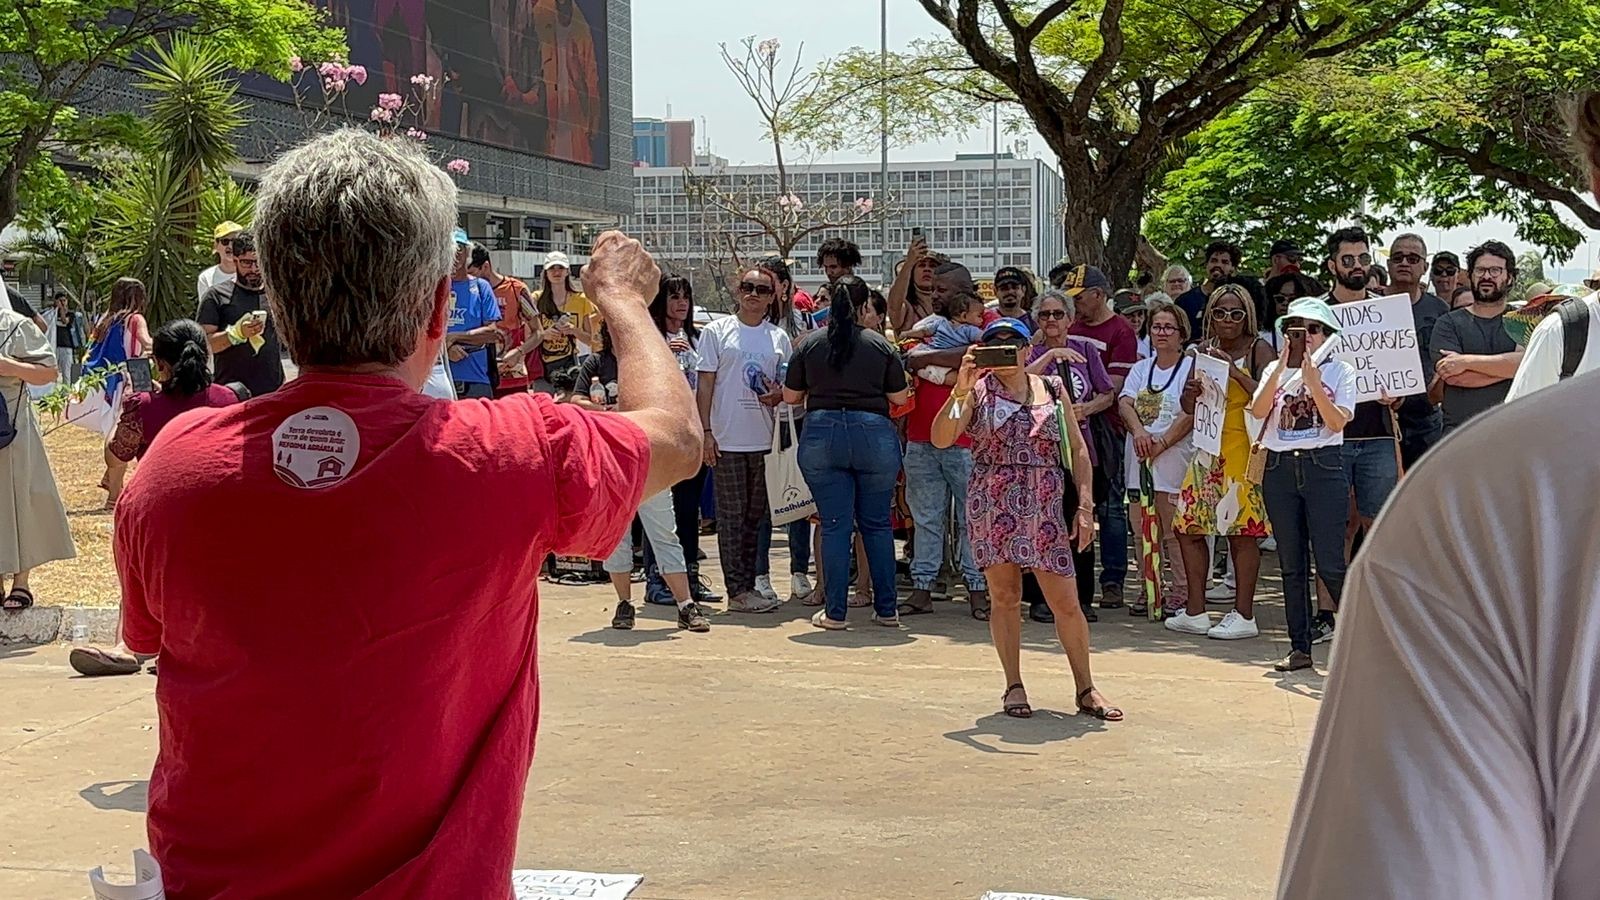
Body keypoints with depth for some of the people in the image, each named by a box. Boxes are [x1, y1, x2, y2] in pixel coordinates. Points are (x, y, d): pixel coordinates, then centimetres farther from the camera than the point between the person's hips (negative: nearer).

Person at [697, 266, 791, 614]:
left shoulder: (779, 337, 11)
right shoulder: (717, 331, 2)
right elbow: (705, 383, -1)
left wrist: (779, 394, -6)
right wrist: (706, 431, -8)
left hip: (765, 440, 4)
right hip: (727, 439, -4)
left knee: (757, 516, 10)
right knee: (732, 516, -1)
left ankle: (749, 585, 18)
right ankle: (738, 591, 2)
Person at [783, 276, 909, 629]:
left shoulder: (808, 343, 2)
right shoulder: (880, 345, 0)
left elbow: (790, 396, 8)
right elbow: (900, 397, 3)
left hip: (821, 434, 0)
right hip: (873, 433, 0)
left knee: (834, 525, 4)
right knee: (877, 524, 10)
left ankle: (834, 612, 4)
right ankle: (886, 609, 14)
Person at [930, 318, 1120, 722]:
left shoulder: (1052, 389, 10)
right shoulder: (977, 390, 4)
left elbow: (1078, 449, 9)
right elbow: (941, 438, -10)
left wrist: (1085, 507, 1)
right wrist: (961, 390, -20)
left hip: (1046, 506, 1)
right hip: (993, 504, -1)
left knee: (1066, 601, 1)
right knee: (1004, 596, 4)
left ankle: (1086, 689, 13)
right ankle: (1014, 686, 16)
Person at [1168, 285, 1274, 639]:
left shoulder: (1258, 350, -4)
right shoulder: (1205, 350, 12)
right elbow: (1188, 407, 14)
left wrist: (1234, 371, -21)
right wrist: (1191, 391, -7)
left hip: (1243, 450, -6)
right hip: (1209, 449, 6)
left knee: (1242, 530, -5)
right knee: (1188, 525, 5)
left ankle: (1243, 615, 4)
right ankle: (1195, 612, 15)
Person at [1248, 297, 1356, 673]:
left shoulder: (1341, 371, 5)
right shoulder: (1275, 370, 12)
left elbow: (1338, 422, -8)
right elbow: (1258, 410, -5)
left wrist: (1313, 382, -15)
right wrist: (1282, 367, -12)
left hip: (1324, 467, -3)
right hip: (1280, 468, 3)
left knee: (1329, 564, -8)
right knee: (1291, 564, 6)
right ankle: (1300, 647, 12)